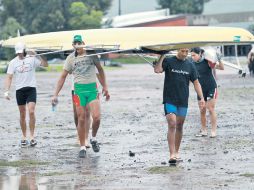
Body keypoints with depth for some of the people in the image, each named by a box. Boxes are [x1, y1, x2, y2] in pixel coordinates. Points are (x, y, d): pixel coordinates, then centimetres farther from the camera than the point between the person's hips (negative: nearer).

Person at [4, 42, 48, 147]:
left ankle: (32, 137, -8)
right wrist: (7, 91, -9)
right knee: (22, 115, 7)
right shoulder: (13, 62, 2)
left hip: (31, 88, -2)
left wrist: (37, 56, -20)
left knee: (31, 112, -14)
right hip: (19, 90, 2)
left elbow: (45, 64, -8)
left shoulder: (32, 59, -1)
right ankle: (24, 137, 17)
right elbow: (9, 77, 0)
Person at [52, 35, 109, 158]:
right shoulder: (71, 58, 4)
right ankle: (82, 147, 7)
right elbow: (63, 77, 7)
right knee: (81, 120, -1)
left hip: (92, 88, 0)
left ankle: (93, 138, 14)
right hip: (79, 89, 0)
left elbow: (100, 70, 17)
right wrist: (56, 95, 2)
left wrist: (105, 86, 14)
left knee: (97, 117, -13)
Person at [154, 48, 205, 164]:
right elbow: (157, 70, -20)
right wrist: (162, 56, -17)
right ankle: (172, 154, -18)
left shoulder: (189, 65, 8)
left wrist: (201, 98, 3)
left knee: (179, 127, 11)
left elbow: (195, 82, 11)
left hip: (183, 101, 4)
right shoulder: (168, 61, -3)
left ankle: (176, 152, 24)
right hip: (169, 100, -4)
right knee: (172, 125, -15)